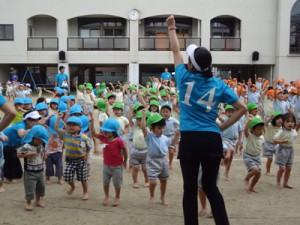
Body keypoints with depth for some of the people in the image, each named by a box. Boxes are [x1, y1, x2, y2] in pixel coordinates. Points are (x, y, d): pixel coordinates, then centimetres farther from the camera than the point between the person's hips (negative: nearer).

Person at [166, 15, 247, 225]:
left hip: (190, 139, -2)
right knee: (211, 186, 16)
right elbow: (242, 108, 7)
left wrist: (172, 28, 30)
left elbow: (176, 50, 17)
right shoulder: (219, 84, 4)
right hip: (212, 140, 2)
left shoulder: (185, 78, 1)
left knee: (190, 188, 7)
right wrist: (223, 127, 8)